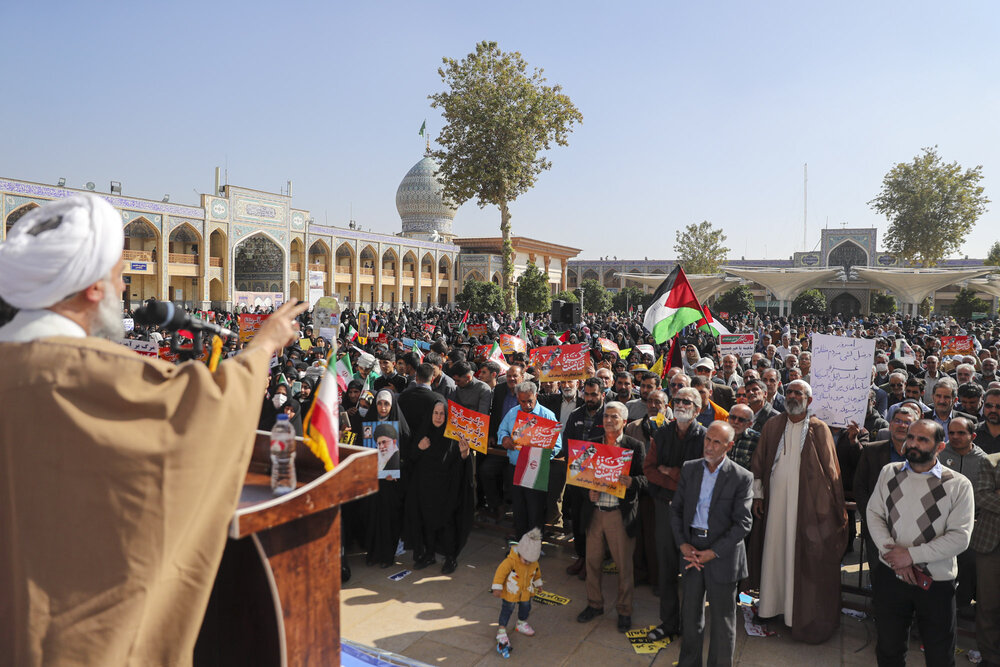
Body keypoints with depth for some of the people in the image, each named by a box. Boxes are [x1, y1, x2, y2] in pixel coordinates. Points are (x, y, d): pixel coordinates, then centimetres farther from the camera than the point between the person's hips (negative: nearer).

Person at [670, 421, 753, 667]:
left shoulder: (742, 478, -9)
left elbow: (743, 523, -11)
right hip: (691, 549, 4)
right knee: (690, 613, 17)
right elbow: (676, 508, 7)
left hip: (722, 554, -3)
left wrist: (713, 552, -16)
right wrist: (682, 544, -6)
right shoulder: (689, 469, 4)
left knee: (722, 619, 10)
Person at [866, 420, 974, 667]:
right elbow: (873, 513, 1)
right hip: (891, 574, 3)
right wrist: (894, 553, -13)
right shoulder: (889, 473, 2)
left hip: (936, 581, -2)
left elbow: (959, 537, -14)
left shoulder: (958, 485, -9)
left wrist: (912, 555, -18)